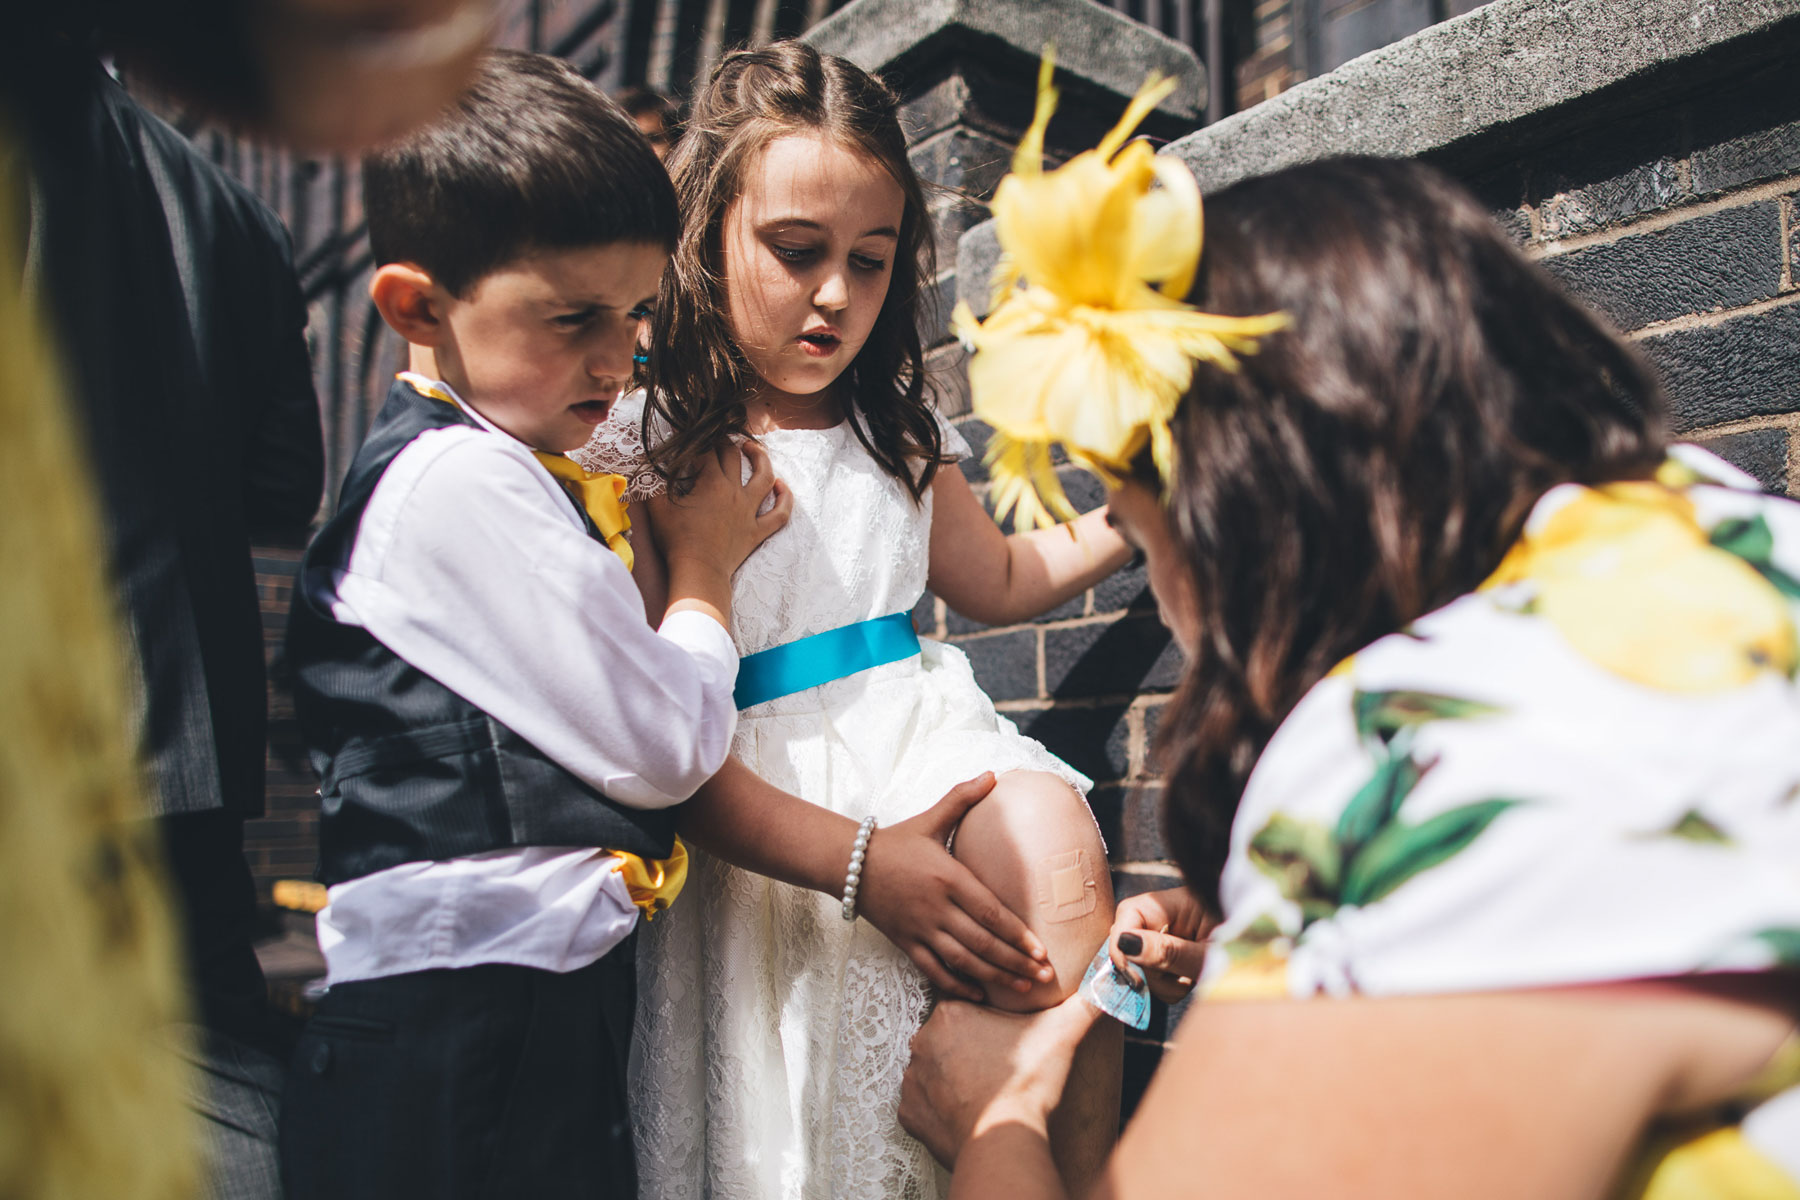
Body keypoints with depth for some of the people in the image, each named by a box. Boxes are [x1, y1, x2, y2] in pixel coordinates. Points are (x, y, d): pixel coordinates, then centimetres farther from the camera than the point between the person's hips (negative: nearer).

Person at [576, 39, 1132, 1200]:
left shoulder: (898, 430, 14)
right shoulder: (633, 461, -5)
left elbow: (998, 582, 30)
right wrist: (857, 860, -20)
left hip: (923, 725, 5)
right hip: (764, 810, -4)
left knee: (1061, 856, -25)